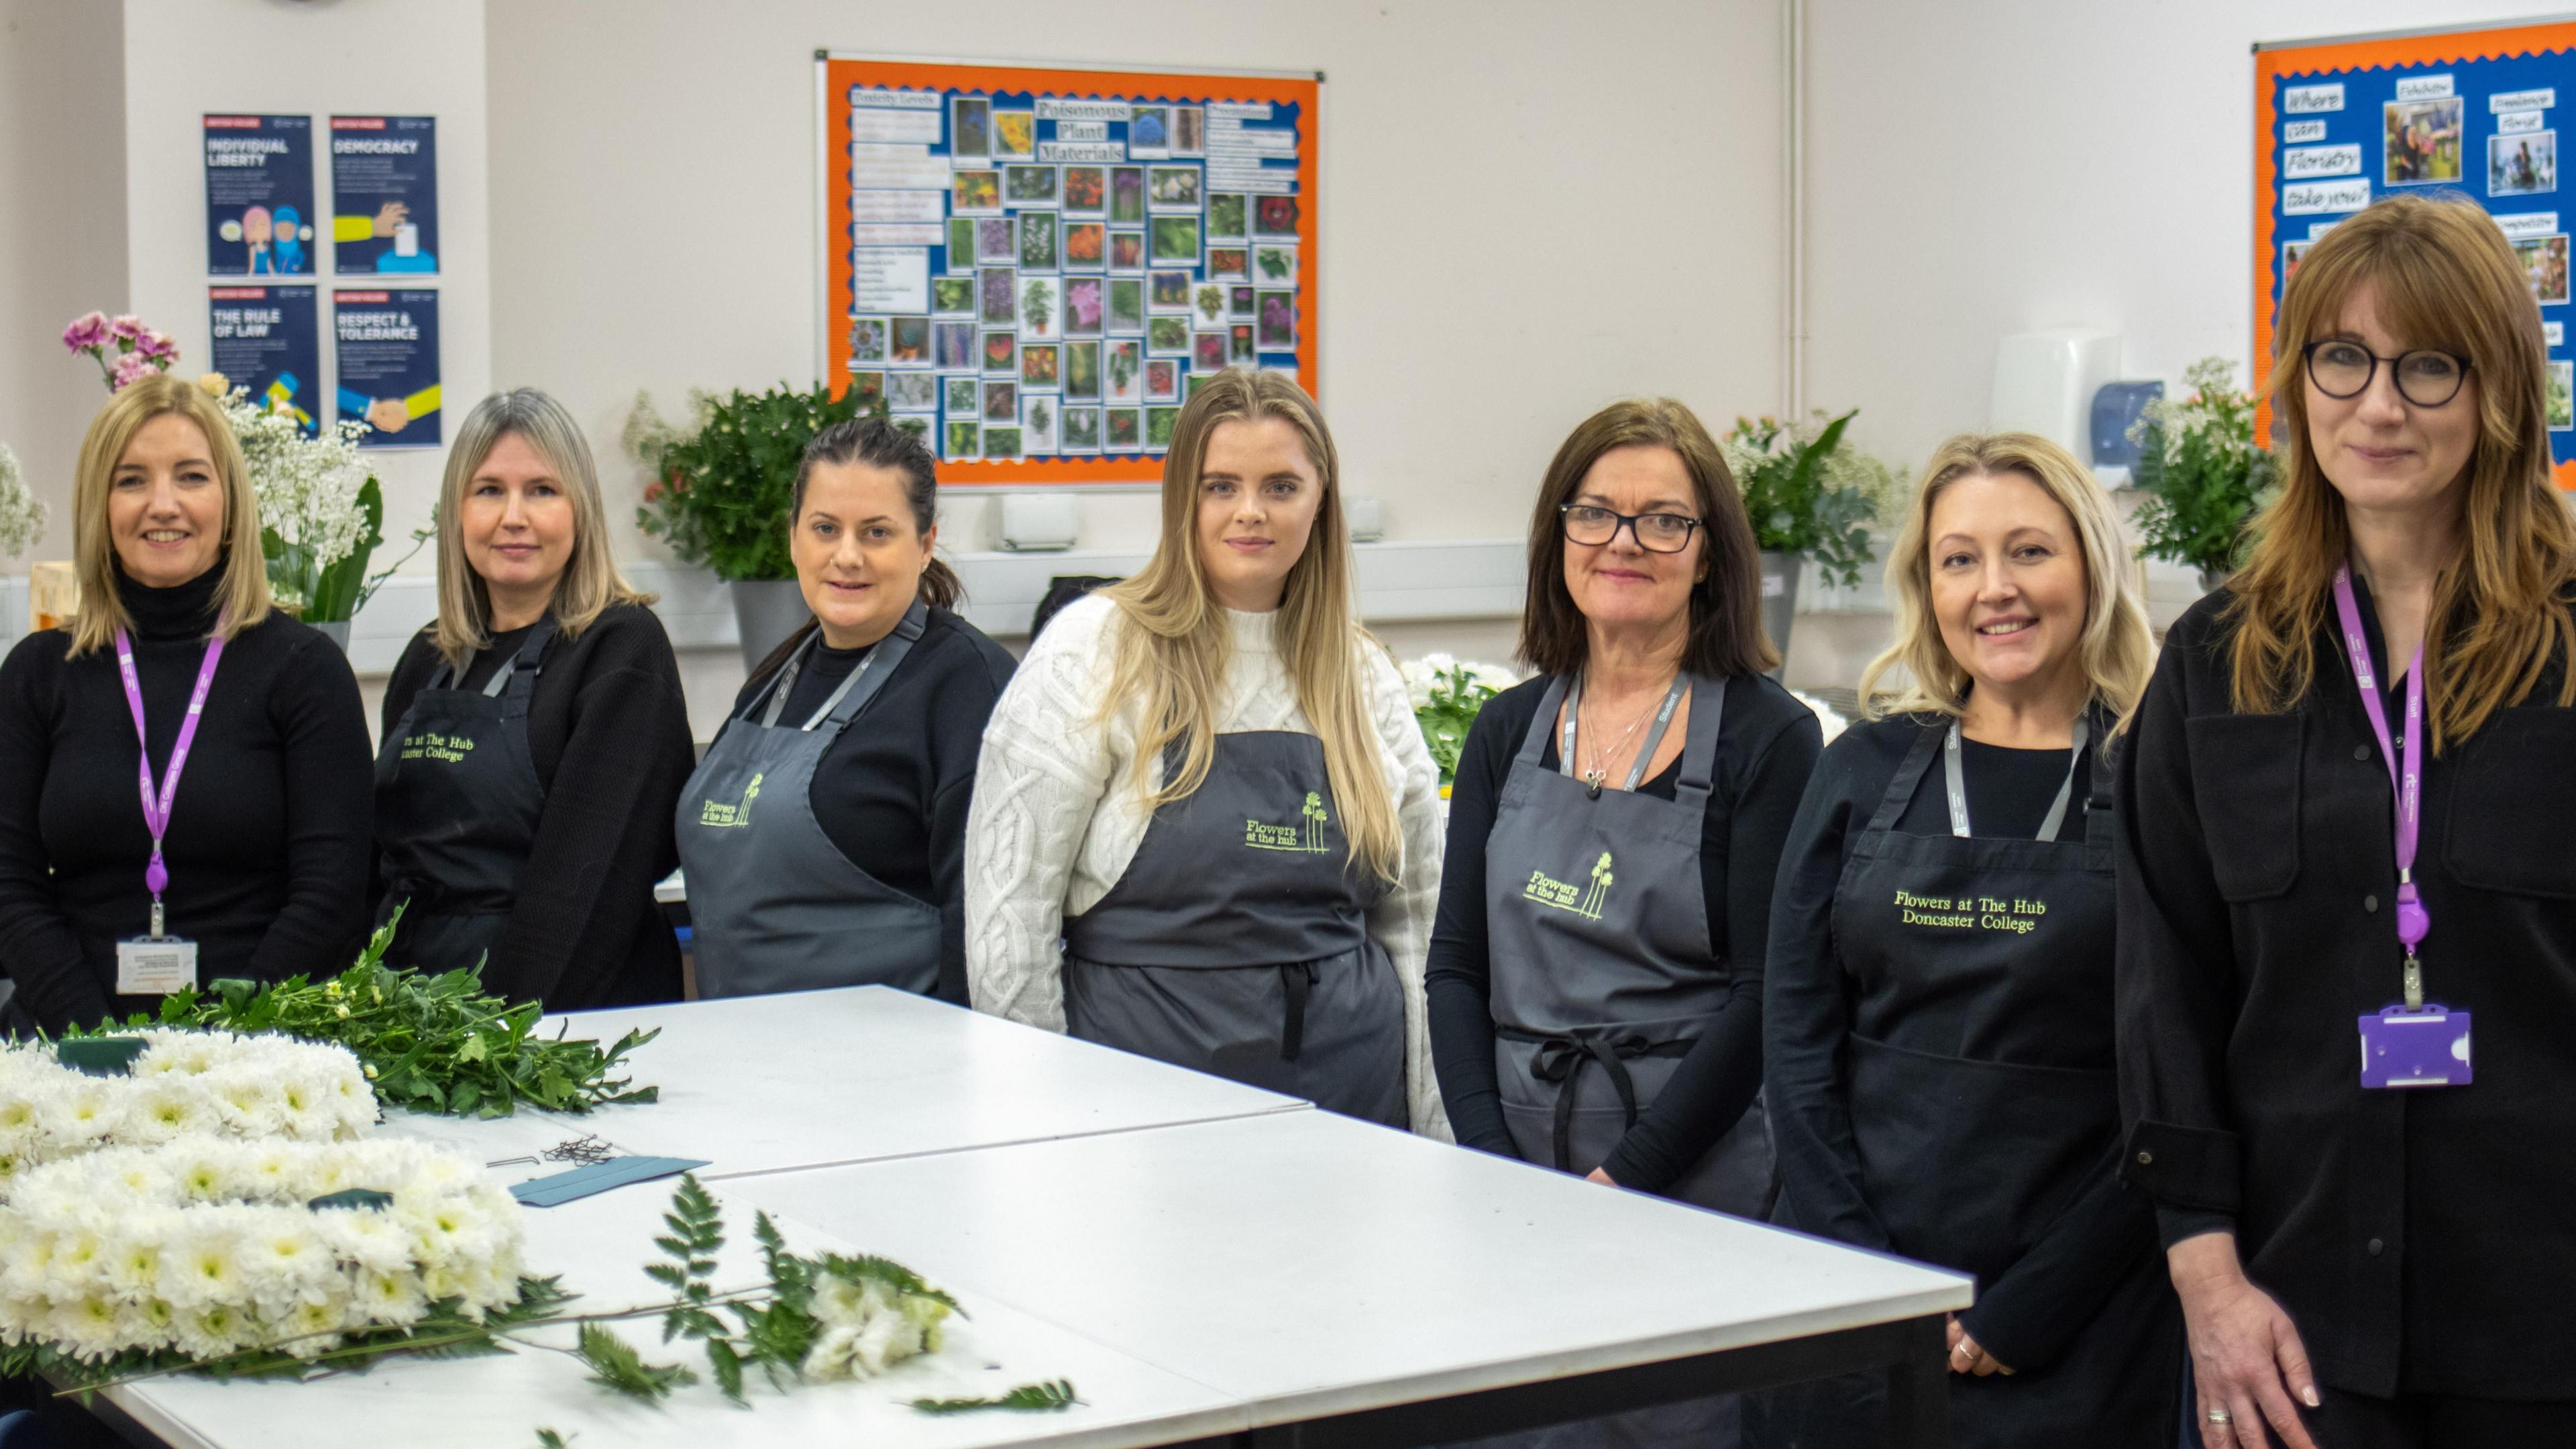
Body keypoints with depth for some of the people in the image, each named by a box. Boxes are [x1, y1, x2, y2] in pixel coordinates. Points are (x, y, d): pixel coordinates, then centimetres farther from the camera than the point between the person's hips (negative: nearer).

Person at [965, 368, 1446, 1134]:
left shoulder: (1367, 676, 10)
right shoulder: (1093, 651, -4)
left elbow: (1411, 918, 15)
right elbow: (1008, 912, -6)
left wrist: (1428, 1144, 10)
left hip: (1349, 1083, 4)